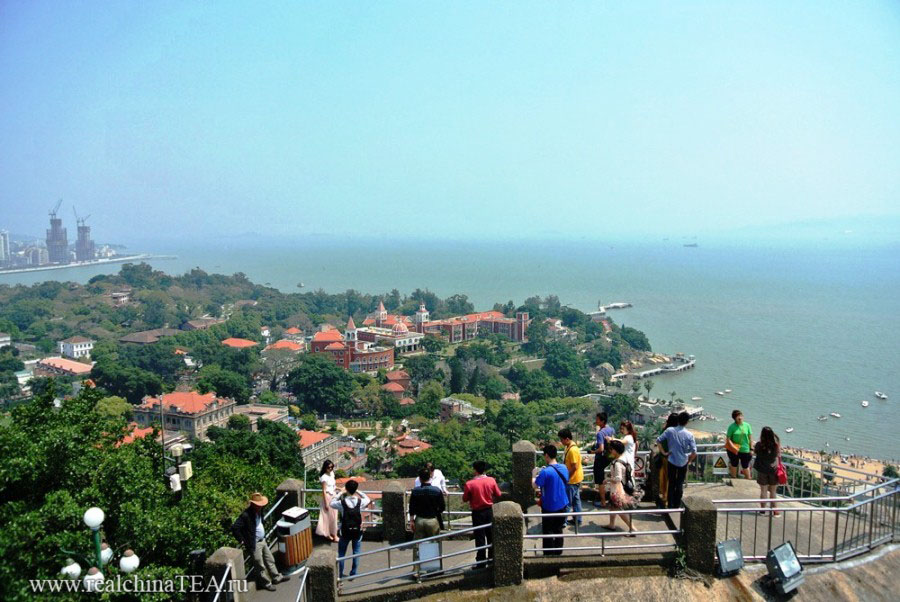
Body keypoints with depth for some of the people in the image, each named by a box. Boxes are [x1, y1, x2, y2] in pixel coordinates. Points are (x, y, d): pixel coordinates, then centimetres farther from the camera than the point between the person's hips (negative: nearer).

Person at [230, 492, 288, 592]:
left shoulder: (259, 511, -1)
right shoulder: (246, 515, -27)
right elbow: (234, 528, -29)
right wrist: (242, 541, -21)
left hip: (262, 541, 8)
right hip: (254, 544, -8)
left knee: (270, 560, 21)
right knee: (260, 566, 8)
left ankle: (276, 577, 37)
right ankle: (267, 583, 24)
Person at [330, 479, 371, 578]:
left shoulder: (341, 503, -18)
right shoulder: (360, 502, -14)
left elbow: (332, 503, 3)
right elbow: (368, 499, 9)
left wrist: (340, 493, 5)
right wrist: (358, 492, 8)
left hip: (345, 532, -1)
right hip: (357, 531, 1)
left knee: (341, 553, 15)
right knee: (356, 553, 16)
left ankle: (340, 574, 21)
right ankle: (353, 574, 22)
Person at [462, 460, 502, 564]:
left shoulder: (470, 484, -18)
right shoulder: (491, 480, -8)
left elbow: (465, 499, -8)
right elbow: (498, 495, 3)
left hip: (477, 512, -3)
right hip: (489, 510, 3)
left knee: (480, 537, 6)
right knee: (491, 536, 16)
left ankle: (481, 560, 9)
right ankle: (492, 558, 26)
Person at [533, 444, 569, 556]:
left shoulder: (545, 472, -24)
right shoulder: (564, 468, -3)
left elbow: (535, 485, -17)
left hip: (549, 506, -6)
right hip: (562, 505, 6)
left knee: (548, 532, 8)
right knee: (559, 530, 18)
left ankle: (549, 554, 16)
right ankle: (558, 553, 28)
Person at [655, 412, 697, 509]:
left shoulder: (669, 430, -12)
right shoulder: (689, 435, -14)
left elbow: (658, 440, -10)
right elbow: (694, 452, -13)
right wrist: (689, 460, 4)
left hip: (671, 461, 1)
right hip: (683, 463, -1)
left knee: (671, 483, 13)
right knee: (680, 484, 13)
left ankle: (671, 505, 18)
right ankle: (677, 505, 19)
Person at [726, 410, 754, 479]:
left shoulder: (747, 425, -2)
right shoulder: (732, 426, -9)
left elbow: (750, 437, 4)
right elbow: (728, 438, -9)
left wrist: (751, 448, 3)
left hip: (745, 450, 1)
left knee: (746, 467, 10)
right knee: (734, 465, 14)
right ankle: (734, 479, 29)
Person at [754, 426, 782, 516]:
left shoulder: (759, 445, -15)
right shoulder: (776, 444, -12)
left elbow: (755, 452, 4)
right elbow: (779, 456, 1)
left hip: (762, 470, -1)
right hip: (773, 470, 1)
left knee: (763, 490, 9)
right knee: (773, 492, 13)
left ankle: (762, 509, 15)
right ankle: (773, 510, 19)